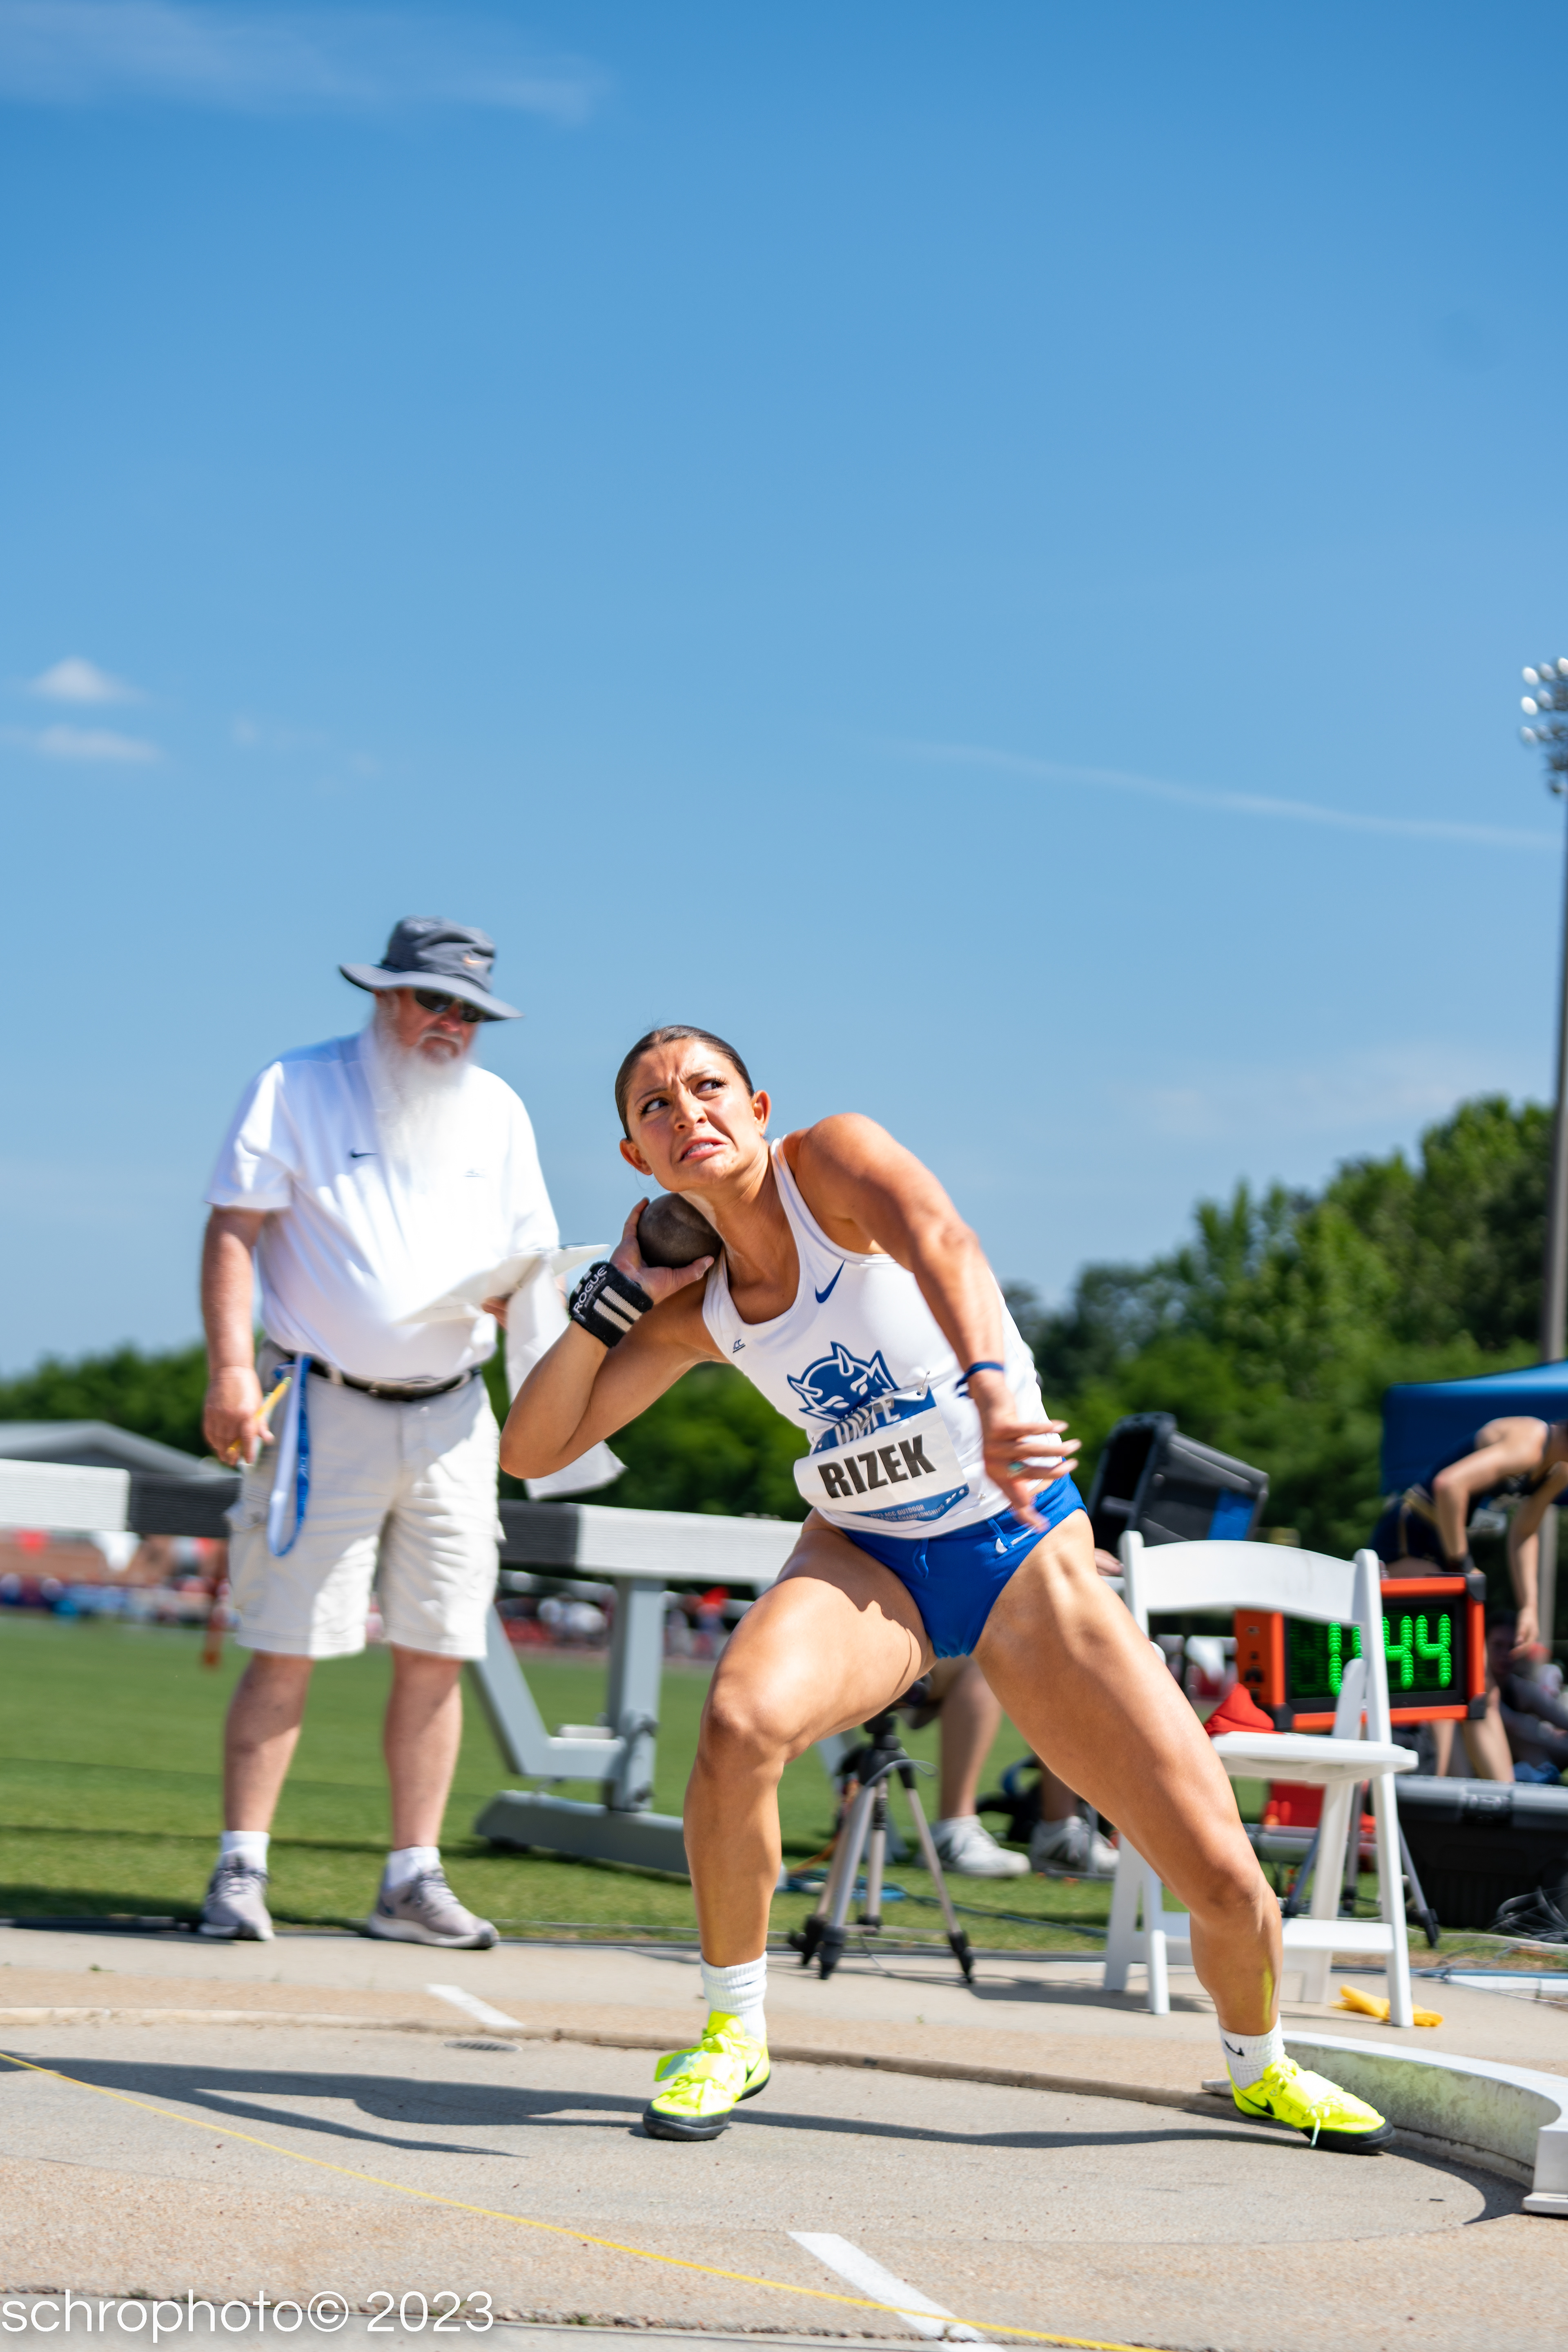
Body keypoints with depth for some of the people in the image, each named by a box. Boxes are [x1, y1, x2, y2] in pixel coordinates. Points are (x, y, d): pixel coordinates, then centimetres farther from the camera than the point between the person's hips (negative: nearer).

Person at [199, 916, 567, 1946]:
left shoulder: (498, 1109, 13)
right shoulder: (298, 1087, 0)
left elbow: (532, 1261, 17)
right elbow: (233, 1232, -6)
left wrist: (524, 1298, -8)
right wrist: (232, 1368, -17)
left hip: (451, 1416, 4)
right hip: (325, 1407, -4)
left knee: (437, 1655, 3)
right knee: (286, 1650, -7)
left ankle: (414, 1880, 10)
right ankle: (241, 1871, -2)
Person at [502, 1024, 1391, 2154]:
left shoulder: (831, 1156, -12)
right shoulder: (697, 1309, 2)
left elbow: (942, 1244, -35)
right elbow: (534, 1449, 5)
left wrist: (992, 1388, -55)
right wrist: (617, 1291, -5)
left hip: (1026, 1551, -3)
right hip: (866, 1561, 3)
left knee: (1226, 1880, -7)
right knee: (739, 1721, -32)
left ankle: (1260, 2065, 27)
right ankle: (732, 2035, -10)